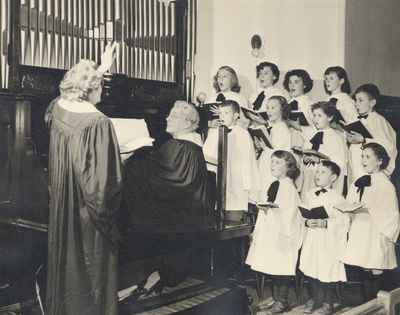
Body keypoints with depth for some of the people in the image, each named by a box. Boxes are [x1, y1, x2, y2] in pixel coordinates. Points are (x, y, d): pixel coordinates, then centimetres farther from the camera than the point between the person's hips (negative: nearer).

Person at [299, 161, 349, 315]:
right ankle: (315, 298, 32)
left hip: (329, 241, -4)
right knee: (311, 270, 12)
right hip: (311, 238, 4)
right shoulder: (310, 195, 6)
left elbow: (344, 221, -13)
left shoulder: (337, 198, -8)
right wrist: (307, 222, -11)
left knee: (328, 272, 3)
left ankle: (328, 302, 22)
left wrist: (324, 223, -23)